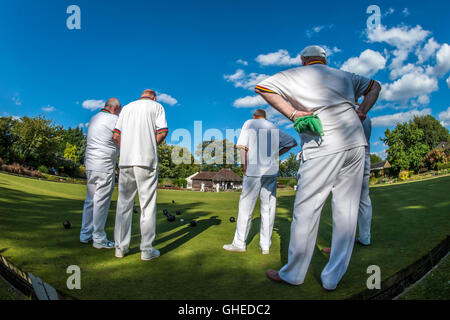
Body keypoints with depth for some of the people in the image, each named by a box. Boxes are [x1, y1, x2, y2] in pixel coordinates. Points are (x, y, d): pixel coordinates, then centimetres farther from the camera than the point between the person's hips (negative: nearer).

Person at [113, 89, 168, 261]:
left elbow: (116, 135, 11)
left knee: (124, 203, 10)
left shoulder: (127, 107, 20)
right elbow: (162, 132, -4)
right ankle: (146, 250, 3)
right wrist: (152, 145, 10)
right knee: (148, 204, 0)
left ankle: (120, 247, 14)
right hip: (147, 160, -4)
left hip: (125, 160, 4)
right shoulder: (157, 106, 9)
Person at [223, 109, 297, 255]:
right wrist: (278, 153, 20)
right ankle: (265, 245, 10)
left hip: (254, 171, -4)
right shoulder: (274, 127, 19)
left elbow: (242, 147, -5)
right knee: (268, 207, 6)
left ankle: (239, 243, 8)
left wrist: (244, 166, -1)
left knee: (246, 206, 2)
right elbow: (292, 142, 23)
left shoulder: (249, 123, 7)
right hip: (272, 171, 4)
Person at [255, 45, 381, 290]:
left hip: (325, 147, -6)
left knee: (306, 210, 0)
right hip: (356, 144, 6)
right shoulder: (343, 75, 24)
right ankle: (333, 278, 13)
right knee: (346, 211, 6)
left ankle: (293, 274, 12)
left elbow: (262, 87, 1)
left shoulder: (298, 74, 9)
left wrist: (293, 114, -5)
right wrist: (361, 113, 21)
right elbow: (375, 86, 36)